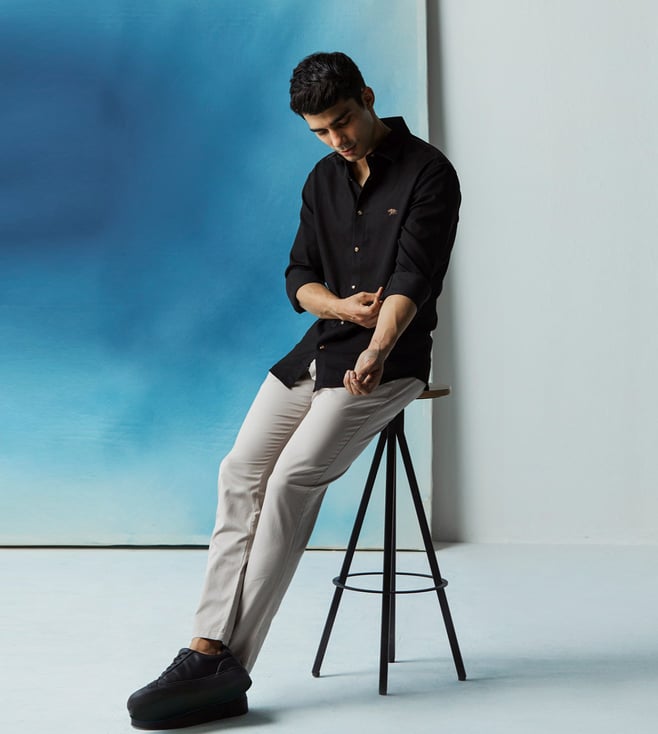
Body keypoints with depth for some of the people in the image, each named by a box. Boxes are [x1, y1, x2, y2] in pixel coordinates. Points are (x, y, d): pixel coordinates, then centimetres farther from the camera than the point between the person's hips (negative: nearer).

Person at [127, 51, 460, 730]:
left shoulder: (428, 172, -5)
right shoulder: (323, 180, 16)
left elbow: (414, 277, -16)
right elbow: (298, 278, 15)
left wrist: (375, 351, -31)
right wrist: (341, 305, -8)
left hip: (390, 355, -7)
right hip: (318, 348, 7)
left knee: (294, 477, -23)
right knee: (242, 472, -12)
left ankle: (229, 662, -20)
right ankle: (208, 647, -16)